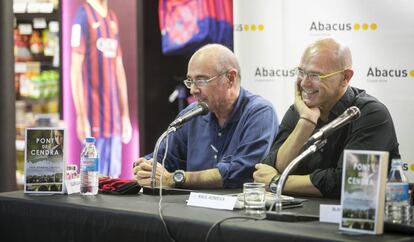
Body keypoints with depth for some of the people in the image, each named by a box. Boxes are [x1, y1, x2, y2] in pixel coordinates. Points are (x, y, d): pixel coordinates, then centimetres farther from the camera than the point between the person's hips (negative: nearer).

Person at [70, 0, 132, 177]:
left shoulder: (113, 18, 15)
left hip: (114, 117, 7)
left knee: (113, 175, 8)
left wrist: (125, 114, 16)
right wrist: (81, 116, -17)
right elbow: (75, 68, -12)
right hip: (93, 118, -7)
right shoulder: (84, 15, -8)